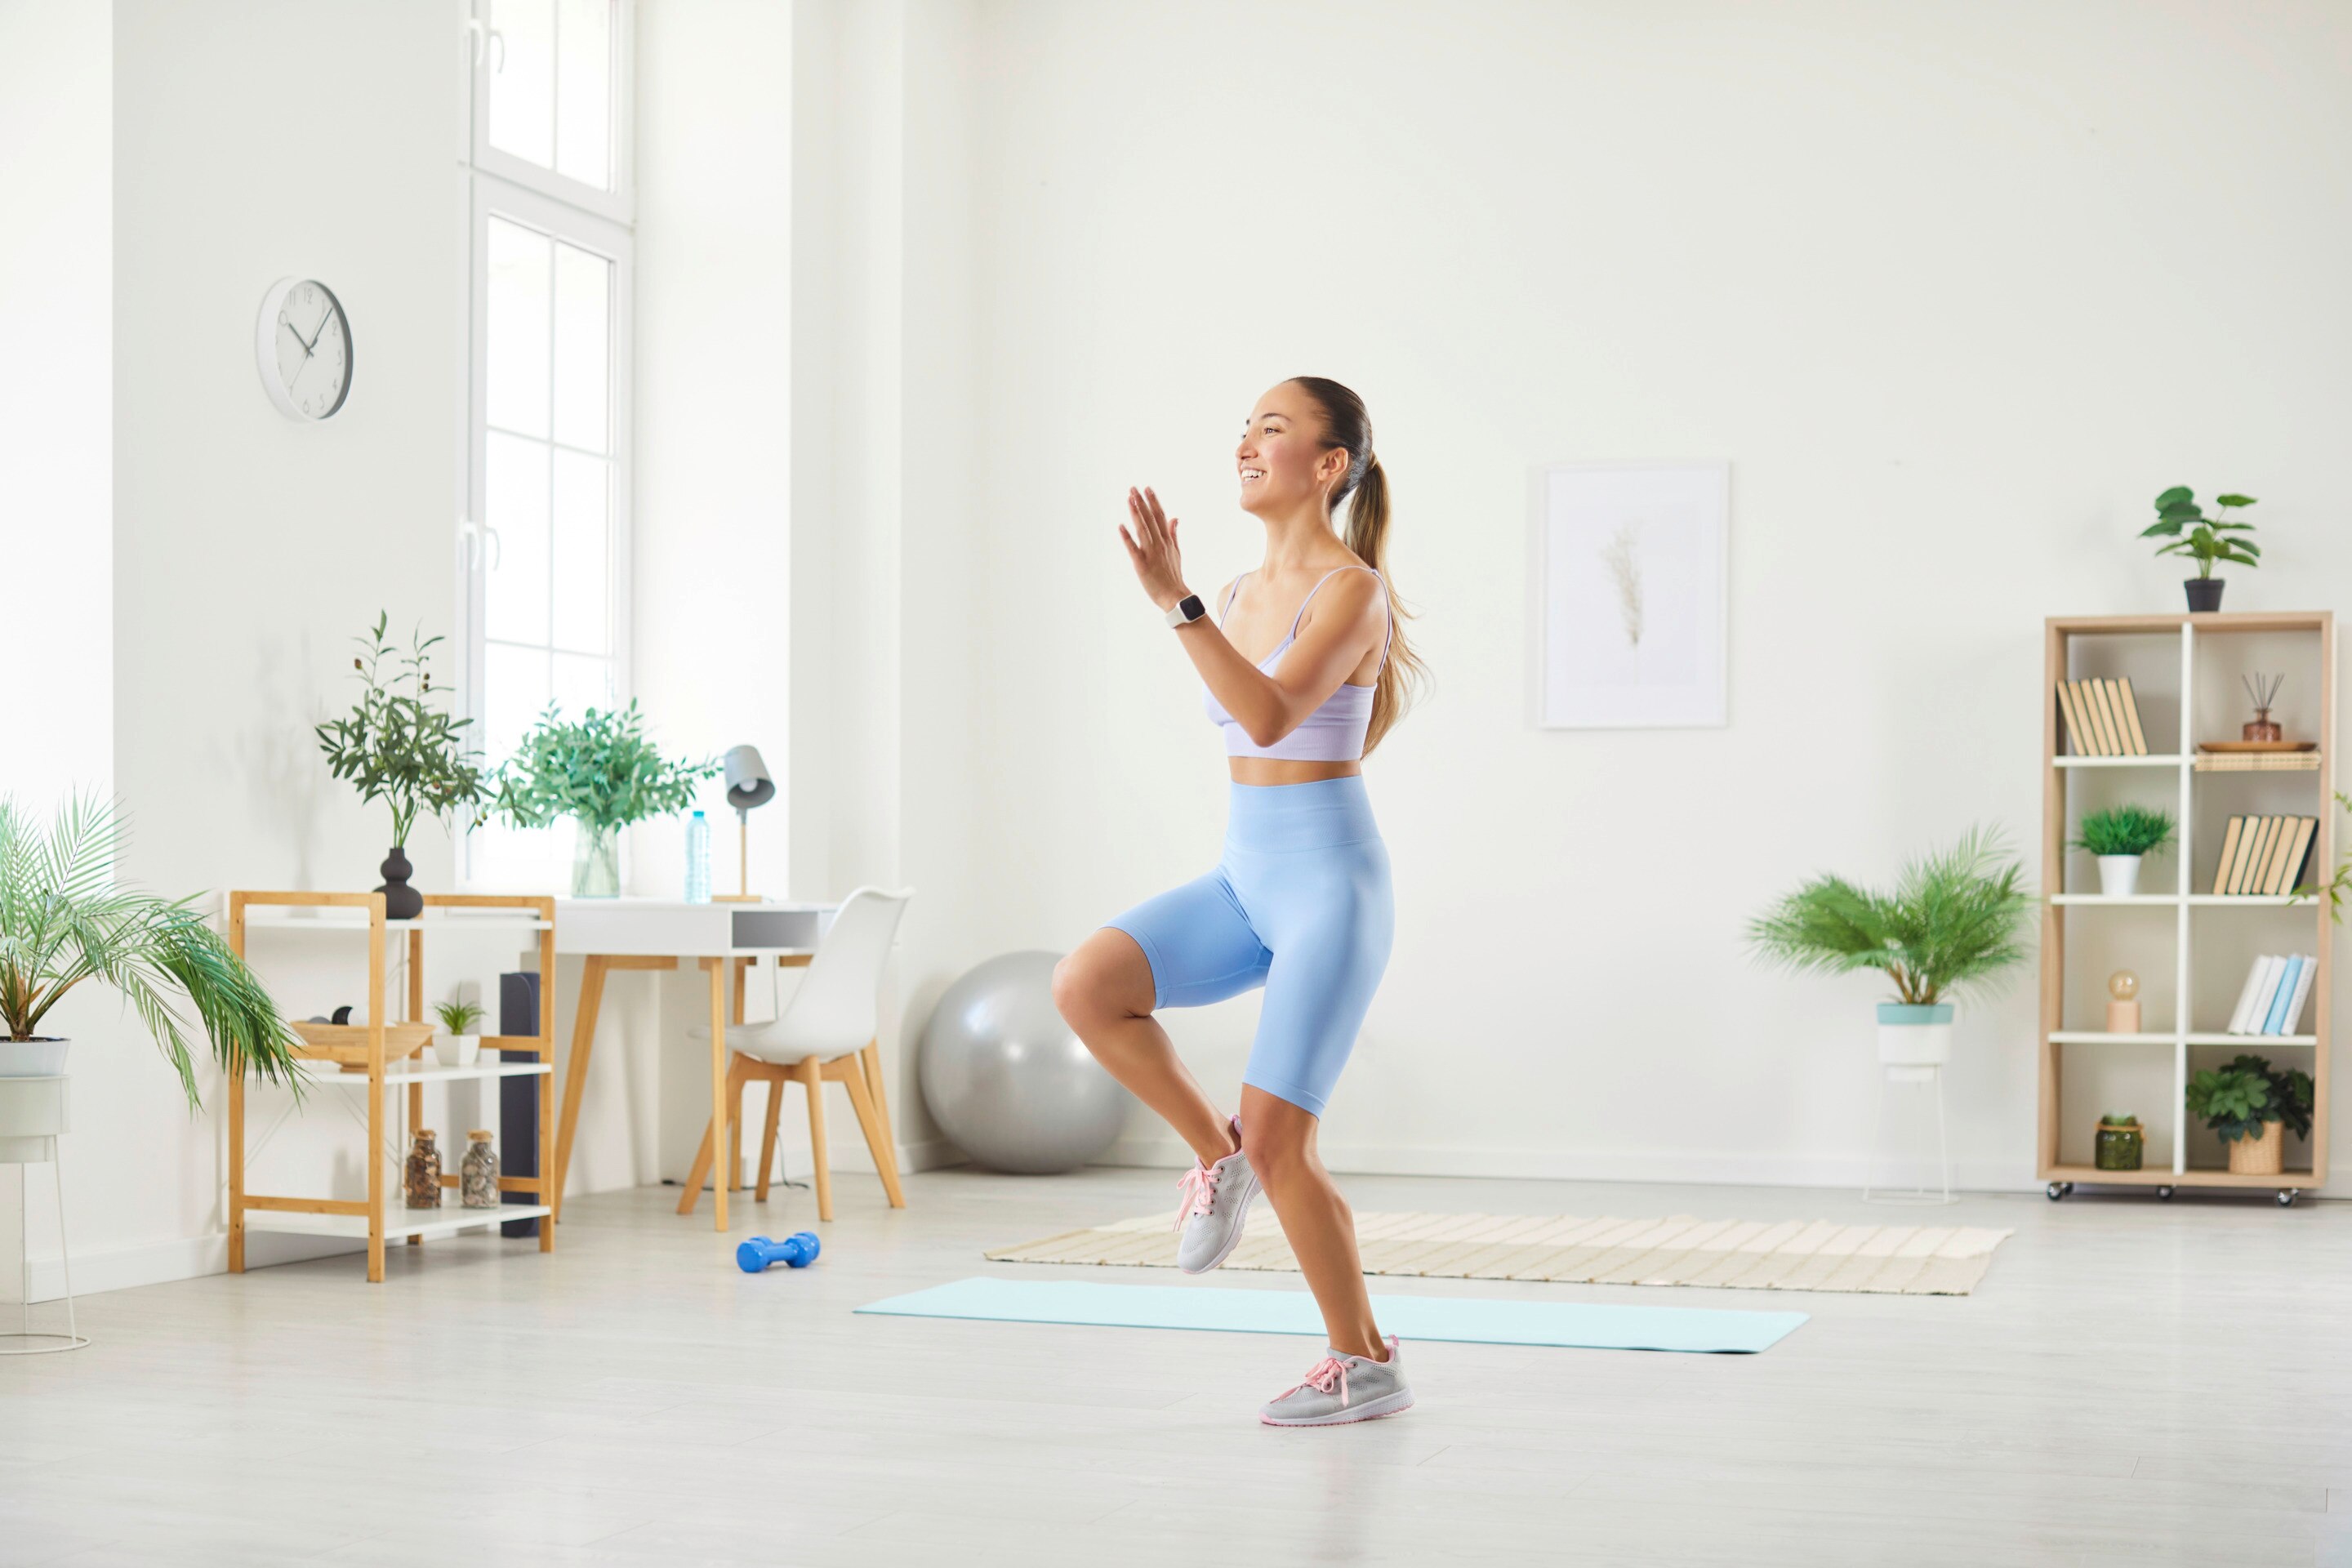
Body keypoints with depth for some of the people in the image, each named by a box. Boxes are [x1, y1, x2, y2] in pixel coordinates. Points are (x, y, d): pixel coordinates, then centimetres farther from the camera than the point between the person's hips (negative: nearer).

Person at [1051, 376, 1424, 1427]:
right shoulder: (1239, 596, 11)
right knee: (1084, 984, -17)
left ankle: (1368, 1362, 10)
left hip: (1332, 885, -7)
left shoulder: (1352, 590, -13)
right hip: (1245, 878, 7)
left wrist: (1174, 602, -33)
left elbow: (1271, 717, -29)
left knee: (1277, 1140, -9)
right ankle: (1215, 1152, 4)